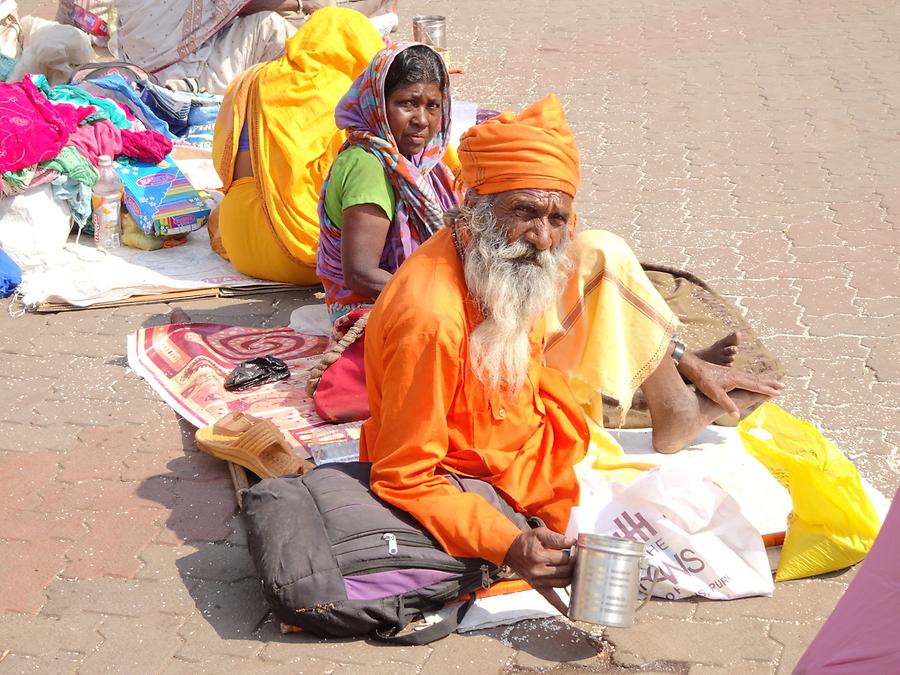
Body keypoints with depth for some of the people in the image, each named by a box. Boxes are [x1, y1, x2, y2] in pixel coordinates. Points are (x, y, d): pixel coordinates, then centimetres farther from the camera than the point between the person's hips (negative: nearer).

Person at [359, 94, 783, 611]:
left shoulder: (510, 258, -12)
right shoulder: (432, 320, -36)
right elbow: (403, 480, -30)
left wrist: (689, 365, 12)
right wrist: (510, 547, -40)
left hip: (533, 410, 8)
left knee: (602, 255, 4)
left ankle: (680, 413, 18)